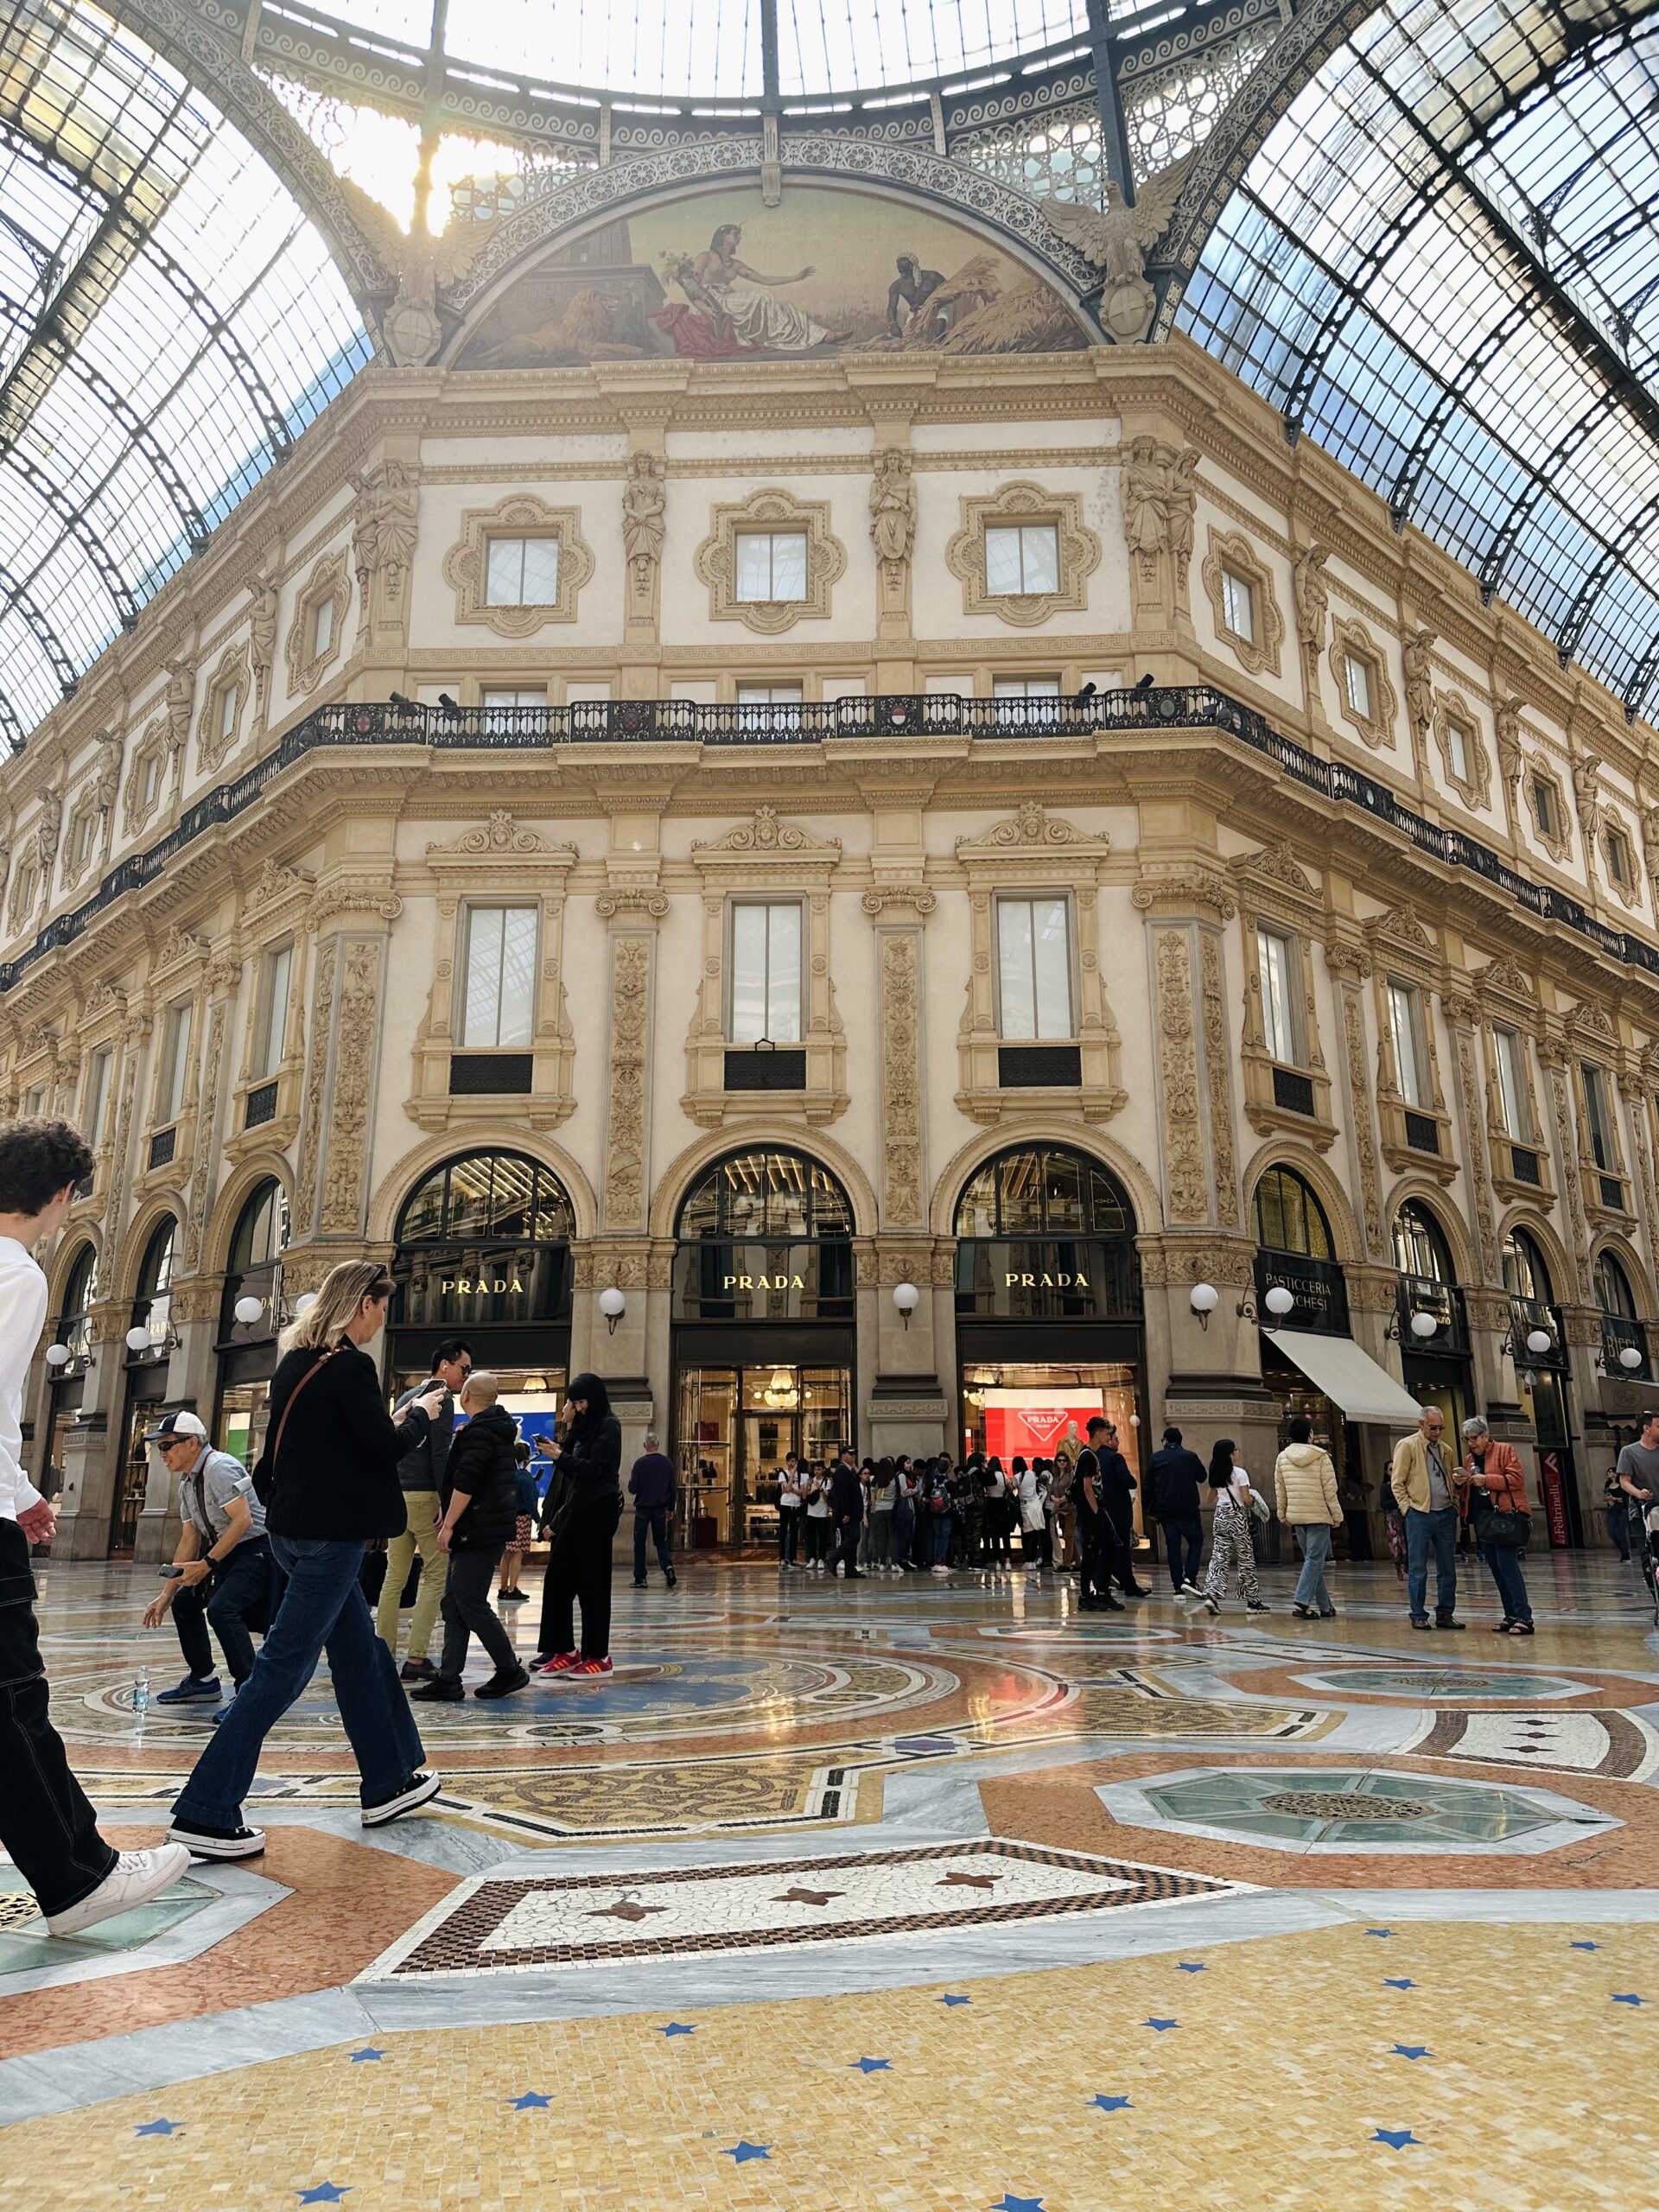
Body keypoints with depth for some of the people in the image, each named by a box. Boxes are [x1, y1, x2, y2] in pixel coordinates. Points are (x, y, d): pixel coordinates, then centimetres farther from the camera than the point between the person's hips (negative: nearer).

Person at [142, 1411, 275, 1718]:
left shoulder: (219, 1468, -19)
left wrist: (207, 1564, -24)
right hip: (227, 1553, 11)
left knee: (221, 1608, -27)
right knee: (184, 1602, 16)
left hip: (257, 1548, -11)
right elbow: (189, 1539, 14)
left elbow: (243, 1520, -25)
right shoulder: (187, 1483, 11)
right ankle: (202, 1681, 29)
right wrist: (166, 1594, 11)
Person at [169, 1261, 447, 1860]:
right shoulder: (351, 1365, -16)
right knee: (284, 1666, -3)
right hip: (330, 1534, -10)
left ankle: (390, 1783, 27)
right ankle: (203, 1815, 2)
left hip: (295, 1529, 10)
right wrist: (420, 1414, 2)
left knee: (361, 1653, 17)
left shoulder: (295, 1361, 10)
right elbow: (386, 1447, -13)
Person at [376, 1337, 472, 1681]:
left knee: (395, 1576, 10)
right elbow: (440, 1456, -15)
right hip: (423, 1495, -8)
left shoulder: (406, 1397, 20)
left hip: (396, 1495, 8)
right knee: (435, 1575, -4)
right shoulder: (441, 1398, -7)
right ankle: (416, 1658, -7)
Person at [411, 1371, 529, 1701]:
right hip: (481, 1531, 10)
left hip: (478, 1533, -10)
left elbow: (465, 1483, -21)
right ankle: (448, 1680, 10)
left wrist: (448, 1525, -16)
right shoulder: (500, 1429, 19)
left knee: (471, 1603, -6)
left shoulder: (478, 1432, -14)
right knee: (454, 1605, 9)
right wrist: (450, 1519, 26)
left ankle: (510, 1671, 2)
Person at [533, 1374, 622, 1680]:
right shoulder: (584, 1427, 17)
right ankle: (564, 1650, 15)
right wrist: (570, 1427, 4)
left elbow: (594, 1469, -16)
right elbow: (576, 1470, 12)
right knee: (557, 1578, 7)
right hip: (577, 1510, 9)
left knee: (592, 1583, -4)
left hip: (597, 1511, -9)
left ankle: (598, 1657, 4)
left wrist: (560, 1456, -13)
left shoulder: (608, 1426, -8)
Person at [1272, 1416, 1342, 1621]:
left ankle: (1325, 1607, 17)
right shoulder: (1321, 1456, -9)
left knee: (1313, 1559, 14)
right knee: (1315, 1559, -5)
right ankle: (1301, 1602, -18)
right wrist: (1337, 1515, 0)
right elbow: (1330, 1489, -8)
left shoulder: (1282, 1457, 3)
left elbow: (1279, 1489, 7)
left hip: (1295, 1516, 5)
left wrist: (1283, 1515, 17)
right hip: (1319, 1515, -5)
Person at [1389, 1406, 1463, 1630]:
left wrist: (1454, 1504, 9)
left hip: (1446, 1514, 6)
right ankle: (1418, 1616, 7)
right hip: (1419, 1514, -6)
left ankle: (1445, 1614, 17)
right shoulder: (1406, 1445, -4)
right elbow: (1397, 1483, -5)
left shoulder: (1444, 1449, 13)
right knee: (1418, 1569, 0)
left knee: (1448, 1569, 8)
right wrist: (1408, 1508, -11)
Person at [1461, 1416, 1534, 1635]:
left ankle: (1524, 1617, -12)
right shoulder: (1469, 1459, 16)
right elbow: (1469, 1491, 21)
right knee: (1496, 1569, 8)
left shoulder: (1505, 1450, -3)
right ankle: (1511, 1615, 13)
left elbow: (1516, 1479, -12)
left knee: (1507, 1565, -13)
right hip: (1482, 1518, 7)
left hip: (1505, 1515, -7)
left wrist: (1486, 1479, -18)